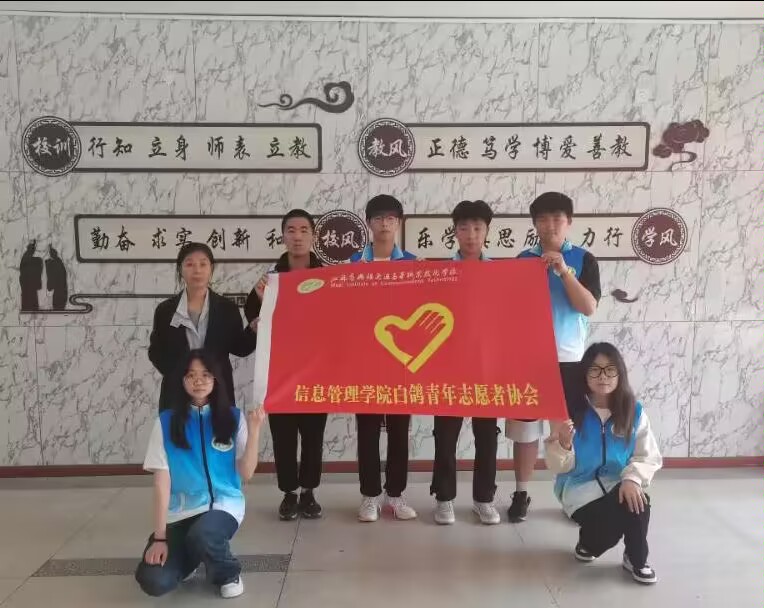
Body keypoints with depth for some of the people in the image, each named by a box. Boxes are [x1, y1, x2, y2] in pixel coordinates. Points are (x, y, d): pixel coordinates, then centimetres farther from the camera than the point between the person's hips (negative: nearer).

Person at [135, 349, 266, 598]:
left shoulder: (234, 417, -2)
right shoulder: (166, 421, -3)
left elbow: (246, 474, -4)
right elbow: (162, 481, -4)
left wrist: (254, 430, -15)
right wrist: (159, 536, -9)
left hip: (223, 504, -1)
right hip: (180, 511, 1)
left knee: (201, 537, -35)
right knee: (154, 582, -19)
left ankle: (229, 573, 0)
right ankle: (190, 556, 17)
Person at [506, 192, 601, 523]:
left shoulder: (583, 259, 2)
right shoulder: (523, 259, 4)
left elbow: (589, 307, -10)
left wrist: (564, 271, -18)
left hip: (569, 359, -1)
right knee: (524, 428, 7)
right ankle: (521, 494, 20)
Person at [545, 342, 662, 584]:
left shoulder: (634, 411, -6)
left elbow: (649, 456, -7)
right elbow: (559, 467, -10)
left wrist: (632, 477, -27)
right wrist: (564, 444, -33)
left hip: (618, 484, 2)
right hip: (581, 489, -2)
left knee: (636, 499, -30)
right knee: (610, 528, -25)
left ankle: (636, 559, -1)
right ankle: (588, 541, 15)